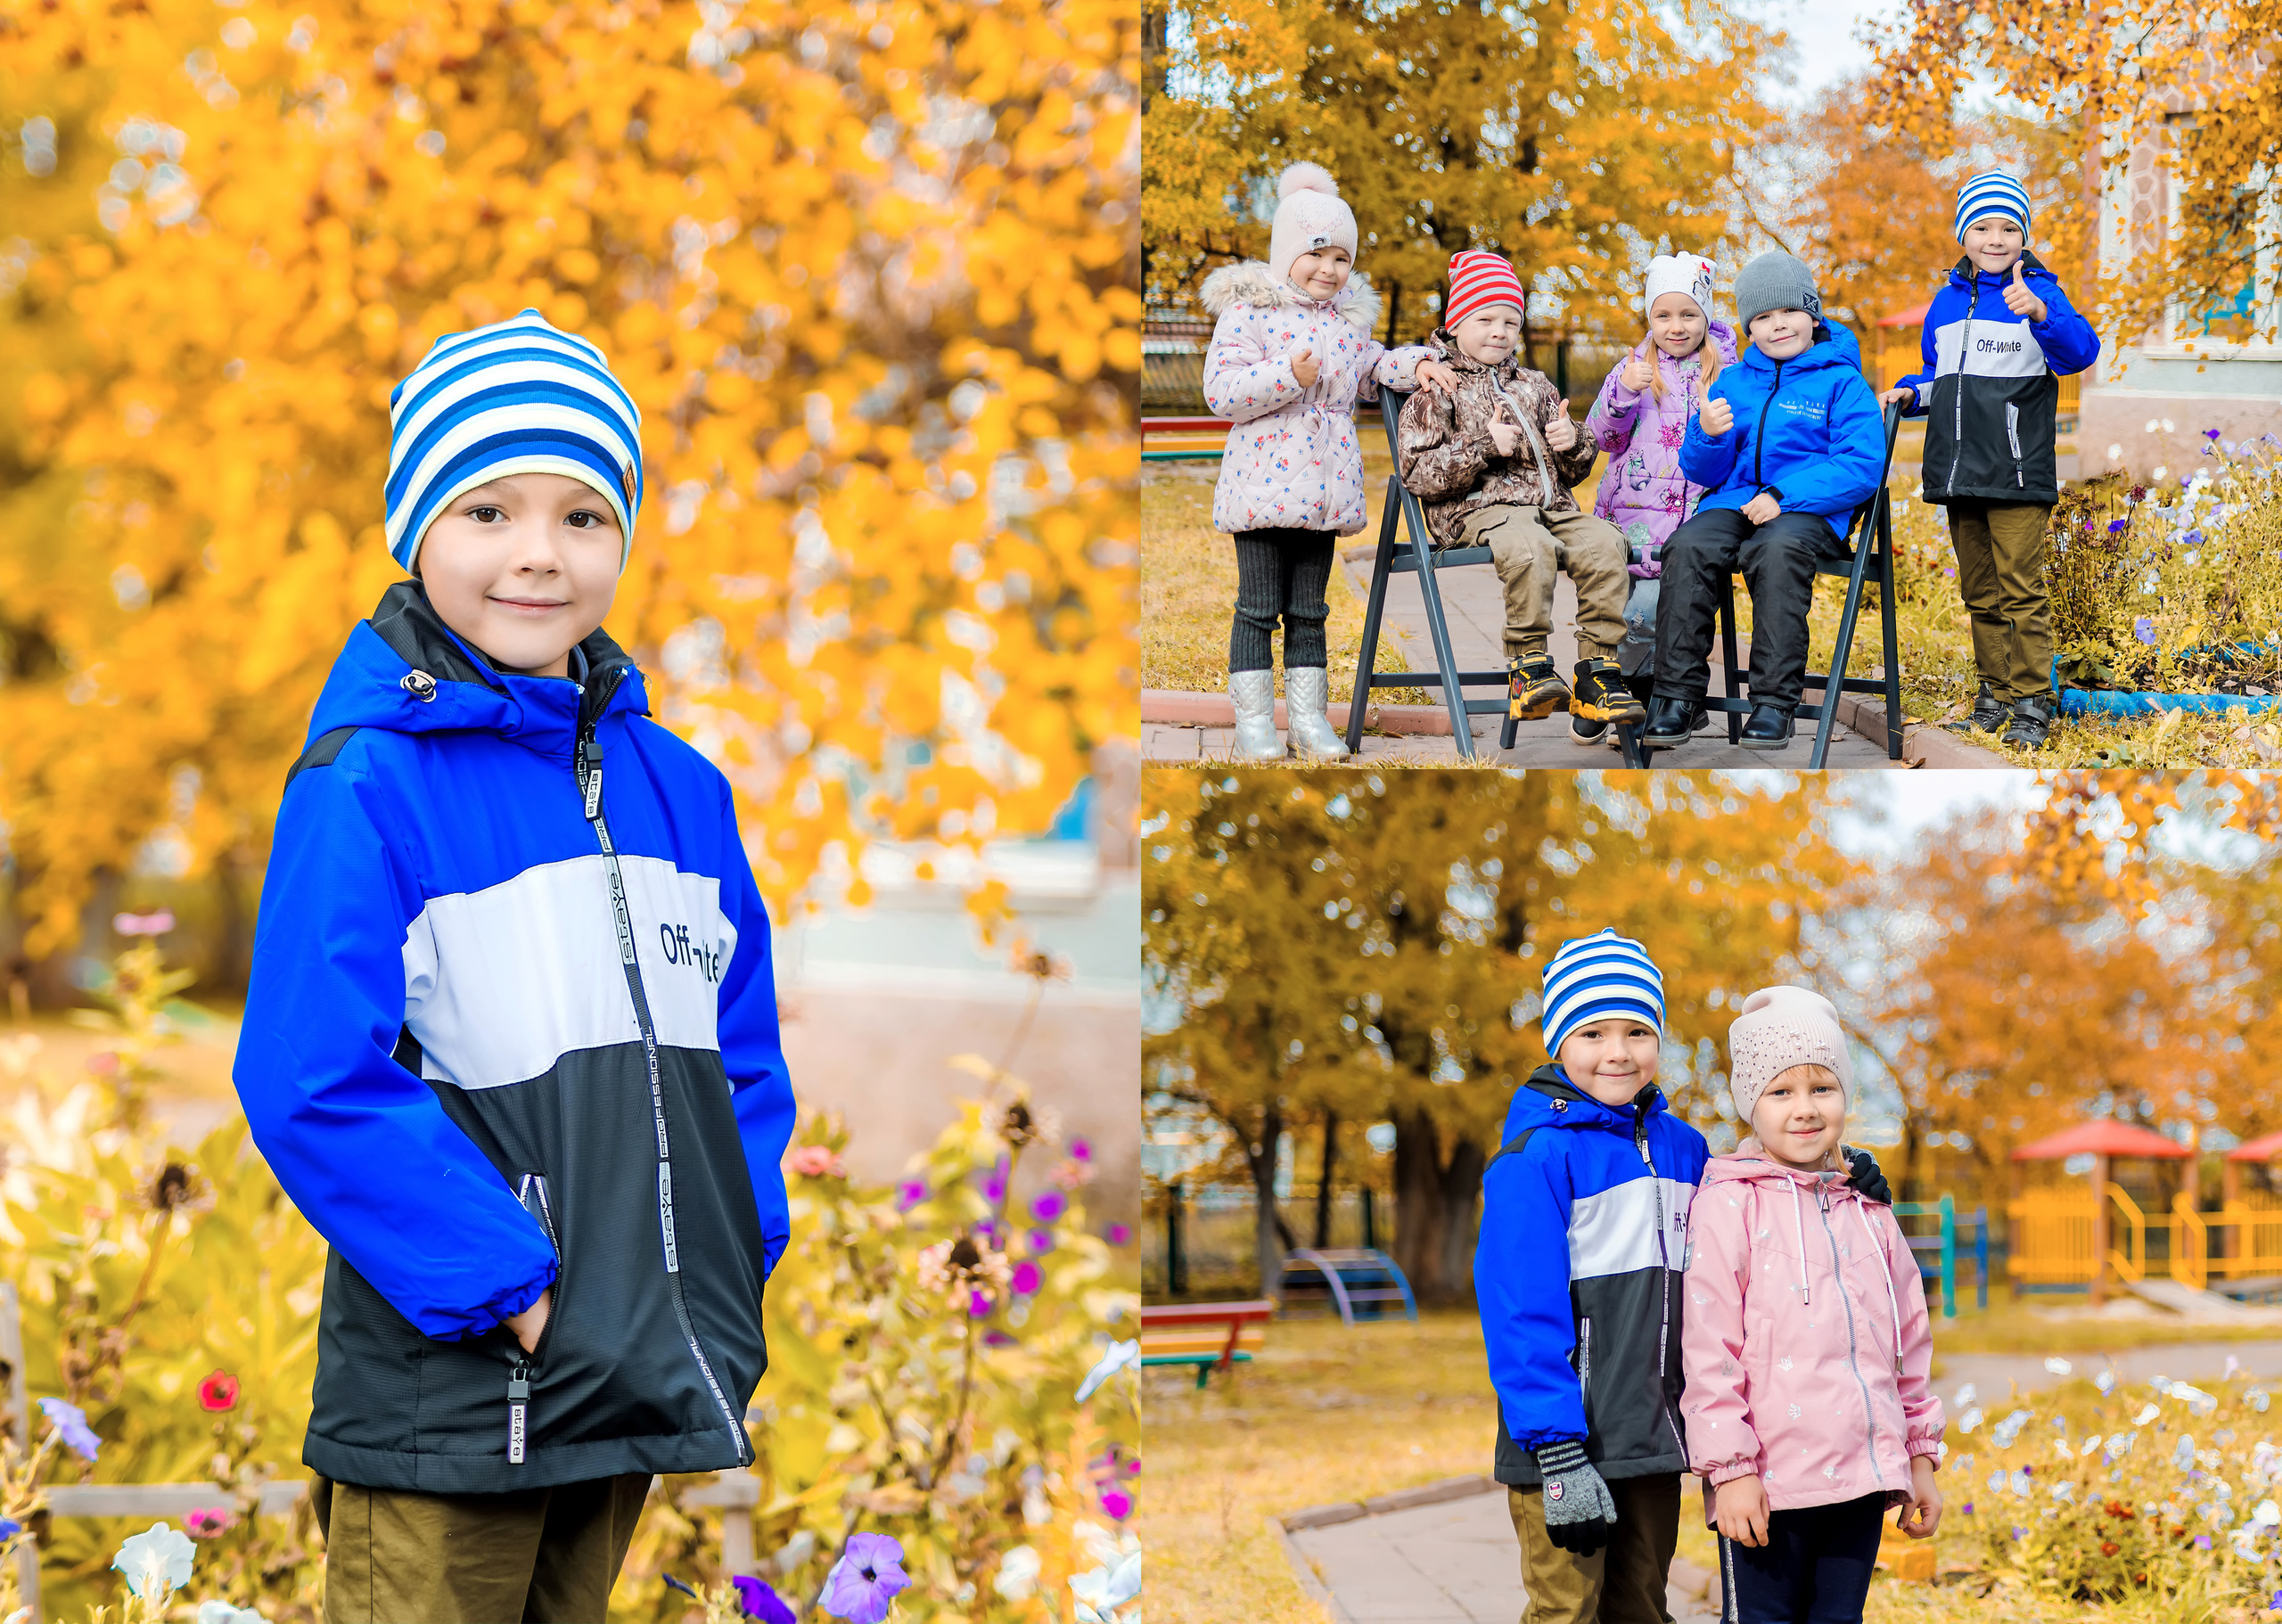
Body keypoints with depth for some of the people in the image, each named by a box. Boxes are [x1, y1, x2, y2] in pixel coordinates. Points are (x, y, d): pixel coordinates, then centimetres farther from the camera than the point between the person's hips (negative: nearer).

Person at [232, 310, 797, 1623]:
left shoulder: (679, 788, 8)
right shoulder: (365, 788, -11)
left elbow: (744, 1051, 15)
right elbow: (313, 1086, -18)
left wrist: (735, 1263, 1)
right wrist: (508, 1288, -19)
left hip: (638, 1381, 6)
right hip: (444, 1400, -6)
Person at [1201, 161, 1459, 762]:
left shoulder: (1350, 317, 12)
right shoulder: (1248, 311, -6)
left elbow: (1370, 364, 31)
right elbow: (1221, 391, -13)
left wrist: (1413, 364, 12)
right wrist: (1289, 376, -23)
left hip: (1326, 483, 5)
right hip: (1264, 481, -5)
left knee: (1309, 609, 10)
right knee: (1258, 607, -1)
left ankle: (1308, 717, 15)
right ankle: (1254, 720, 4)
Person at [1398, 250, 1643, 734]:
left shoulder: (1536, 387, 26)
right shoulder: (1436, 390, 9)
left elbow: (1573, 473, 28)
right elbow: (1419, 474, -3)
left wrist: (1571, 446, 3)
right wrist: (1483, 445, -13)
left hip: (1550, 504, 5)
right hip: (1477, 508, -5)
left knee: (1603, 541, -25)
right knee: (1529, 547, -39)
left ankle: (1597, 670, -22)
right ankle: (1528, 666, -28)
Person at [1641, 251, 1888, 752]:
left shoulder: (1842, 383, 4)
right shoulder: (1734, 382, 18)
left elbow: (1861, 467, -7)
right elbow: (1702, 473, 17)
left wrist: (1783, 496, -18)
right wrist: (1710, 437, -8)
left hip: (1811, 511, -4)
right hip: (1734, 503, 4)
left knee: (1777, 550, -37)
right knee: (1687, 547, -28)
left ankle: (1775, 702, -34)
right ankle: (1679, 696, -23)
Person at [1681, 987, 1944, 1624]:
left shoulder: (1867, 1211, 15)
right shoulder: (1730, 1205, -4)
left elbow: (1910, 1342, 21)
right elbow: (1708, 1350, -8)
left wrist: (1921, 1456, 18)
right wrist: (1730, 1468, -13)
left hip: (1860, 1481, 5)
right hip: (1768, 1486, -5)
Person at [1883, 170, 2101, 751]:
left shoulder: (2037, 291, -5)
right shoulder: (1947, 300, 14)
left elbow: (2080, 353, -22)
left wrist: (2041, 313, -40)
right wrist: (1911, 393, 4)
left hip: (2016, 474, -6)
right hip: (1958, 473, 6)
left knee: (2021, 591, -7)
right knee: (1979, 593, 13)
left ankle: (2032, 703, -1)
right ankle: (1994, 694, 21)